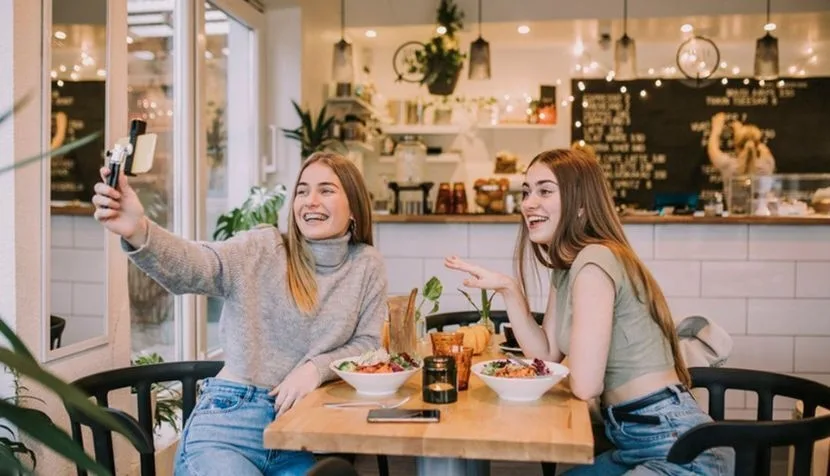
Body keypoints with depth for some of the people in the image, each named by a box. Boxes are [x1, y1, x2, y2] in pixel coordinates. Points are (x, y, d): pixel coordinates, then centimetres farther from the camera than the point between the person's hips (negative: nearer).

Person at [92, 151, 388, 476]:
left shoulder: (367, 266, 5)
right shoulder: (261, 249, -2)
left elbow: (367, 344, 6)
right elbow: (191, 268, -18)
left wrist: (316, 368, -13)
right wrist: (138, 232, -38)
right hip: (230, 418, -2)